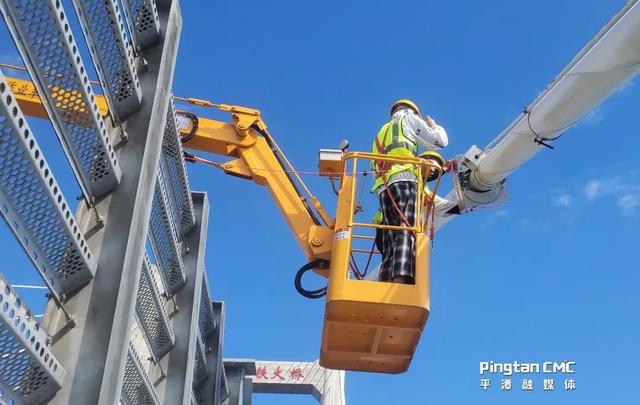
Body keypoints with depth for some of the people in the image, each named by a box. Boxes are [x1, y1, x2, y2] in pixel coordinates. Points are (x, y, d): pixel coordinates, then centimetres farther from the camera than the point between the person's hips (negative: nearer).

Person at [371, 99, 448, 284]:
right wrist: (433, 125, 32)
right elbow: (439, 141, 12)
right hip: (403, 180, -7)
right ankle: (400, 282, -40)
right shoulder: (408, 118, 18)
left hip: (384, 186, 7)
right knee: (407, 234, -21)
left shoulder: (382, 132, 37)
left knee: (390, 243, -2)